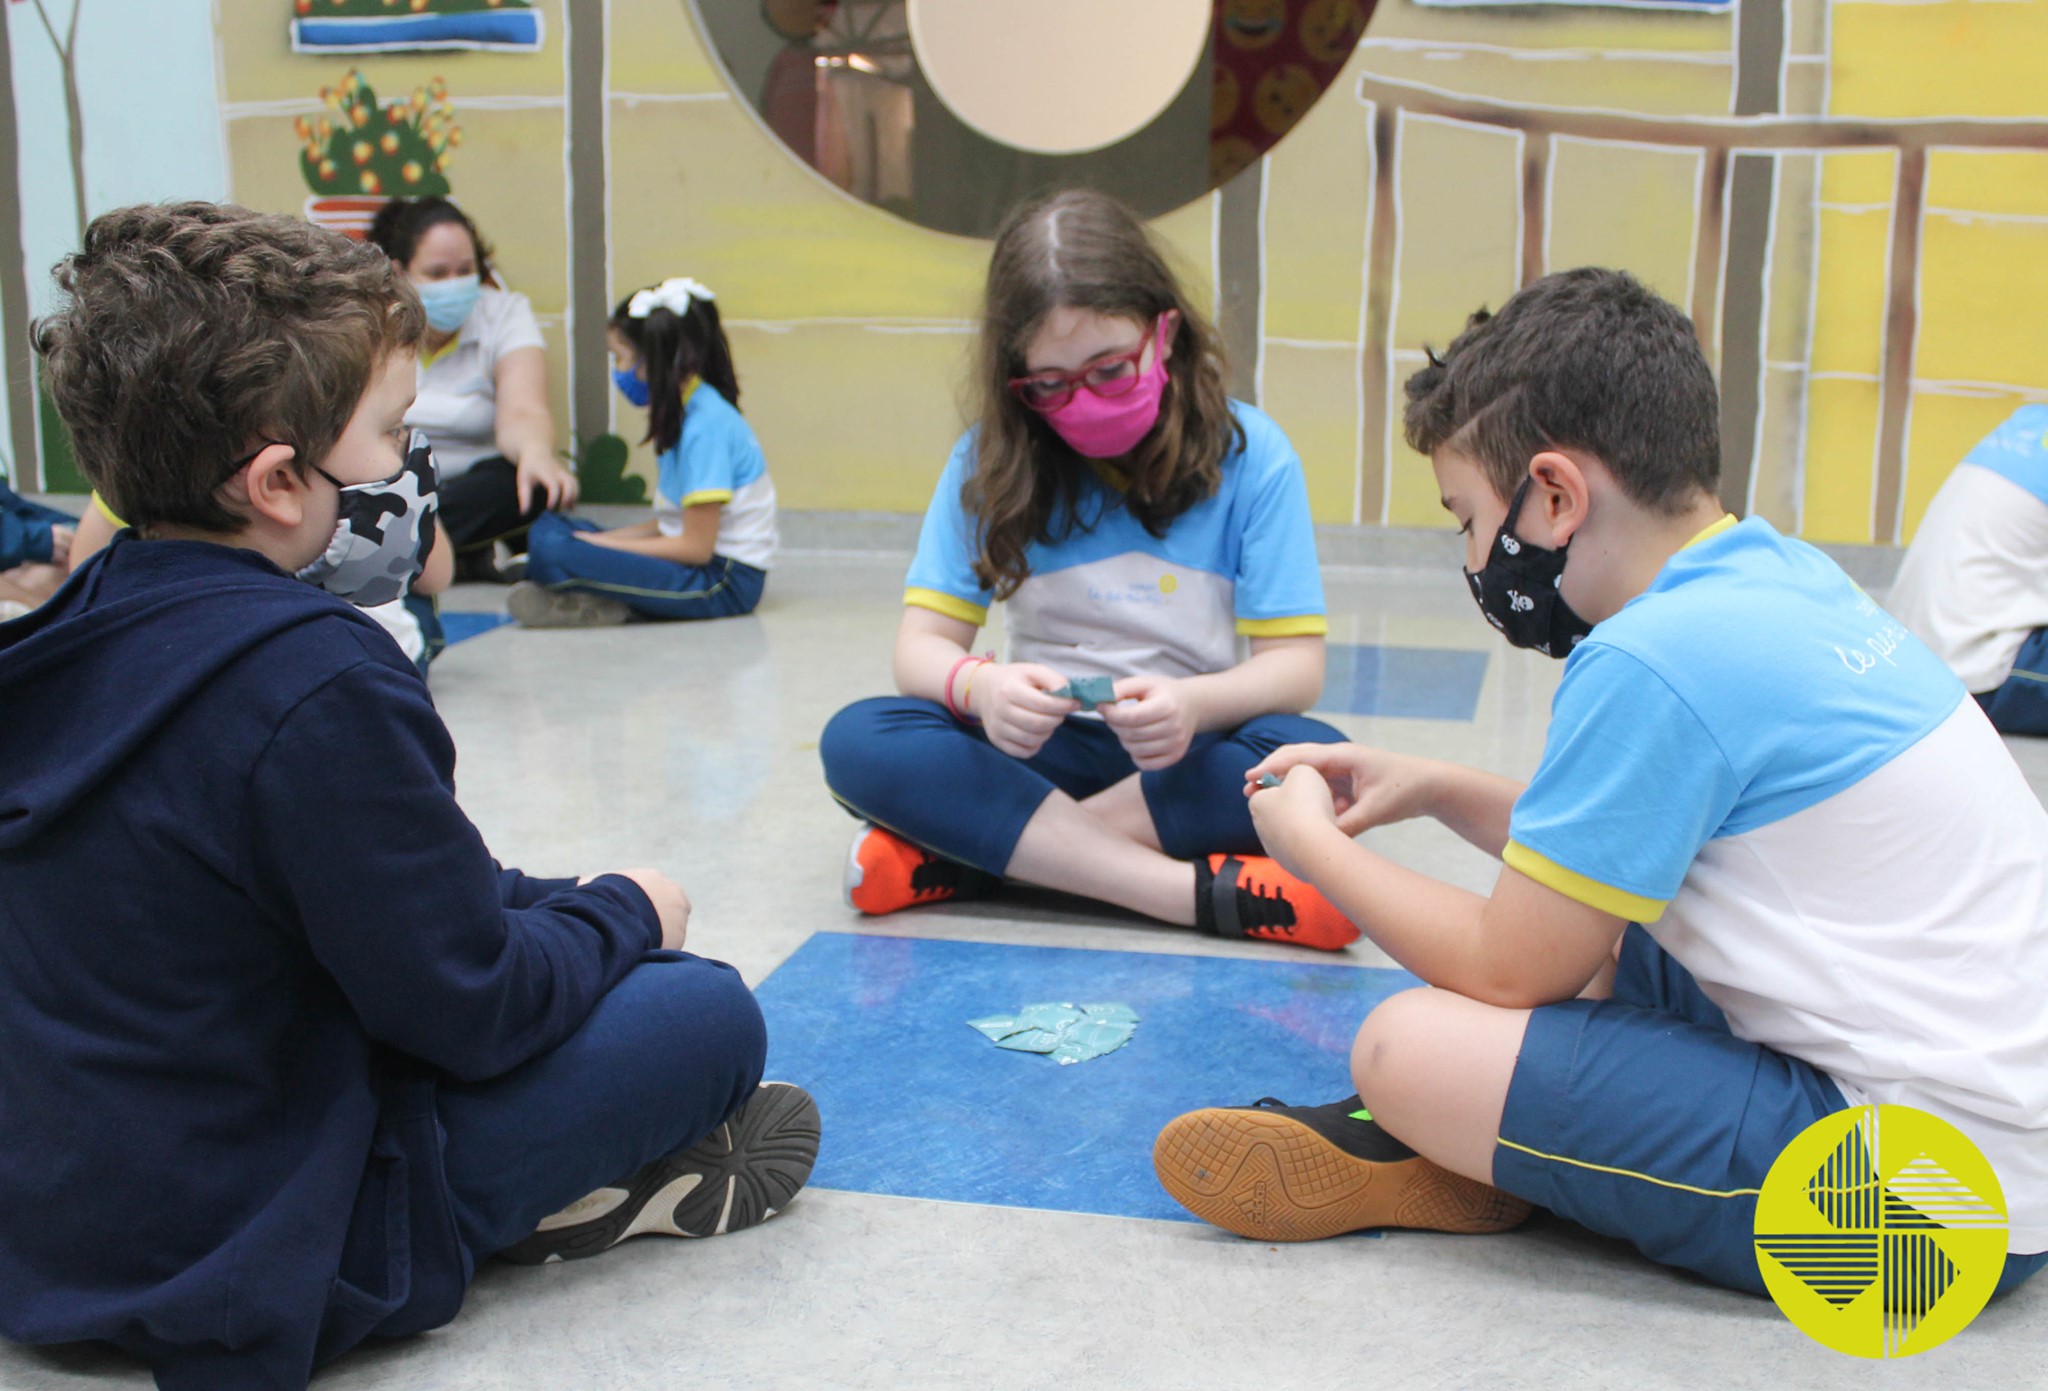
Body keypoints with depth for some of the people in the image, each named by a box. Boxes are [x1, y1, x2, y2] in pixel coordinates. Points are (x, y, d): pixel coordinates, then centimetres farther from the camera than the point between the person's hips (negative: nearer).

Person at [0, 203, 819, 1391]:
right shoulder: (315, 682, -27)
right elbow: (473, 1007, -20)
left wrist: (562, 902, 10)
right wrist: (625, 912, -1)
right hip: (245, 1272, -9)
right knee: (708, 1012, -7)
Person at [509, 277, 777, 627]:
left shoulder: (706, 424, -16)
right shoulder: (684, 414, 14)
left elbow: (696, 547, -18)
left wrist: (598, 546, -9)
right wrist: (600, 541, 2)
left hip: (726, 583, -10)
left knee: (553, 551, -27)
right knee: (547, 528, 10)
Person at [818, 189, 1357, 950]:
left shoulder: (1249, 455, -5)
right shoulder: (991, 460, -1)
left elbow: (1297, 662, -9)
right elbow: (922, 644, -5)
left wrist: (1197, 703, -32)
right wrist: (978, 685, -30)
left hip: (1189, 753, -1)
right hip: (1039, 746, 1)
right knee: (858, 739, -26)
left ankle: (976, 852, -25)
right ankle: (1203, 892, -33)